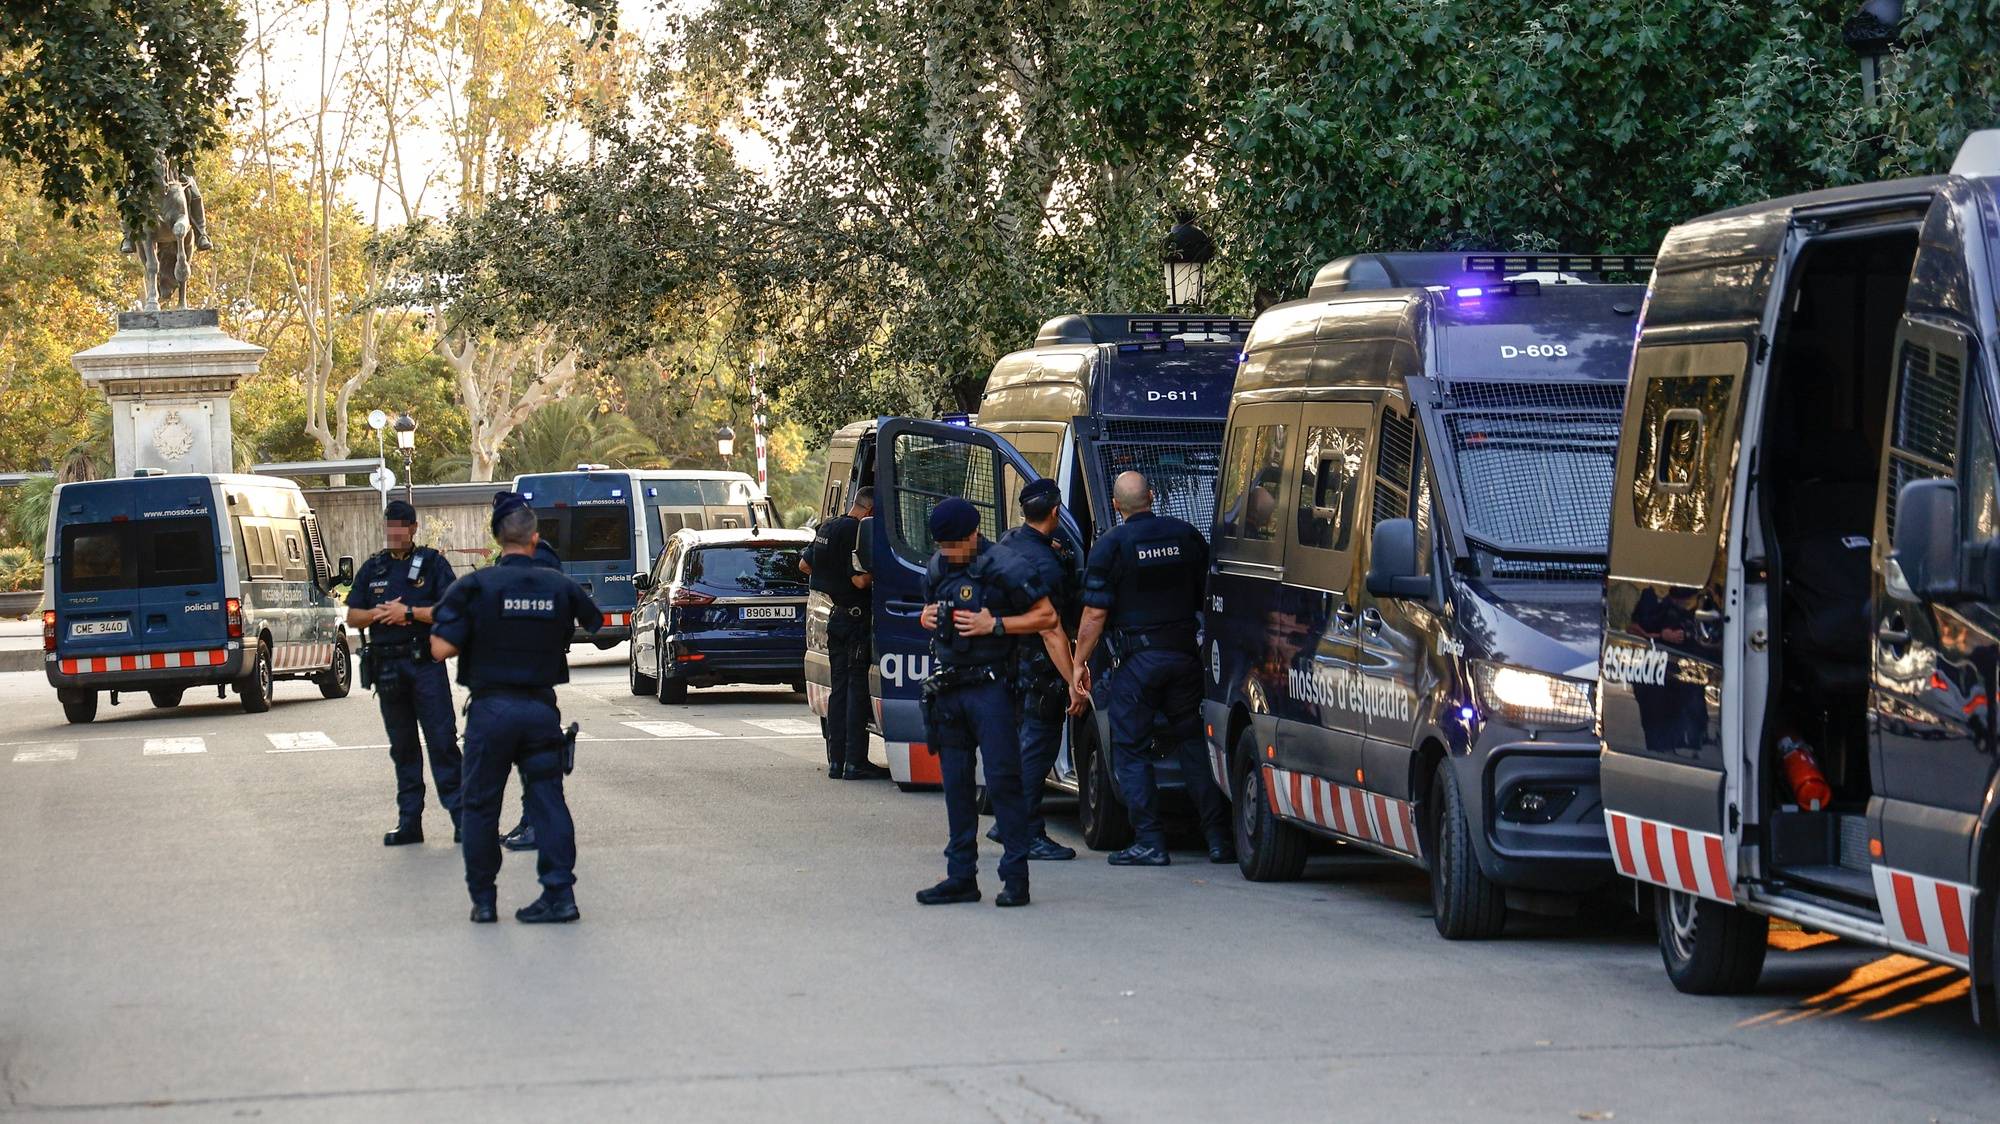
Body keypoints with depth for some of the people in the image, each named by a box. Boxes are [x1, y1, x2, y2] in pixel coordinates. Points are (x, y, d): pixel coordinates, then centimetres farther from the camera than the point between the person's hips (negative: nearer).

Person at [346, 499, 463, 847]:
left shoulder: (432, 563, 2)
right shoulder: (373, 568, 14)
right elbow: (352, 617, 14)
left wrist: (409, 612, -14)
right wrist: (380, 614, -6)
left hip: (426, 664, -4)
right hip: (388, 667, 4)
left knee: (442, 740, -8)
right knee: (402, 746, 8)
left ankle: (461, 815, -7)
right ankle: (409, 822, 10)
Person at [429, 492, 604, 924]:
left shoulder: (475, 587, -9)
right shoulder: (559, 586, 0)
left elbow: (442, 648, -14)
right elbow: (595, 622, 18)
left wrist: (473, 633, 5)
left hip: (491, 709, -2)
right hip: (541, 707, 2)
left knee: (481, 805, 9)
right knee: (548, 800, 7)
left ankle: (483, 898, 13)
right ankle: (560, 892, 0)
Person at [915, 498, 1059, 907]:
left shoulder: (1004, 566, -10)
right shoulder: (938, 566, 11)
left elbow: (1047, 616, -9)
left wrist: (994, 625, -17)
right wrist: (928, 618, 3)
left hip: (989, 687, -7)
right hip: (947, 688, 7)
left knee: (1002, 779, -8)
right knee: (955, 784, 9)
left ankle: (1016, 877, -6)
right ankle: (961, 876, 14)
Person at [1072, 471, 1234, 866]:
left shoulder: (1111, 545, -7)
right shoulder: (1186, 535, 6)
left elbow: (1095, 613, -9)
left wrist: (1080, 662, -2)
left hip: (1136, 659, -4)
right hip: (1184, 652, 4)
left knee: (1131, 751, 3)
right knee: (1193, 744, 12)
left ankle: (1150, 843, -4)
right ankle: (1219, 838, 9)